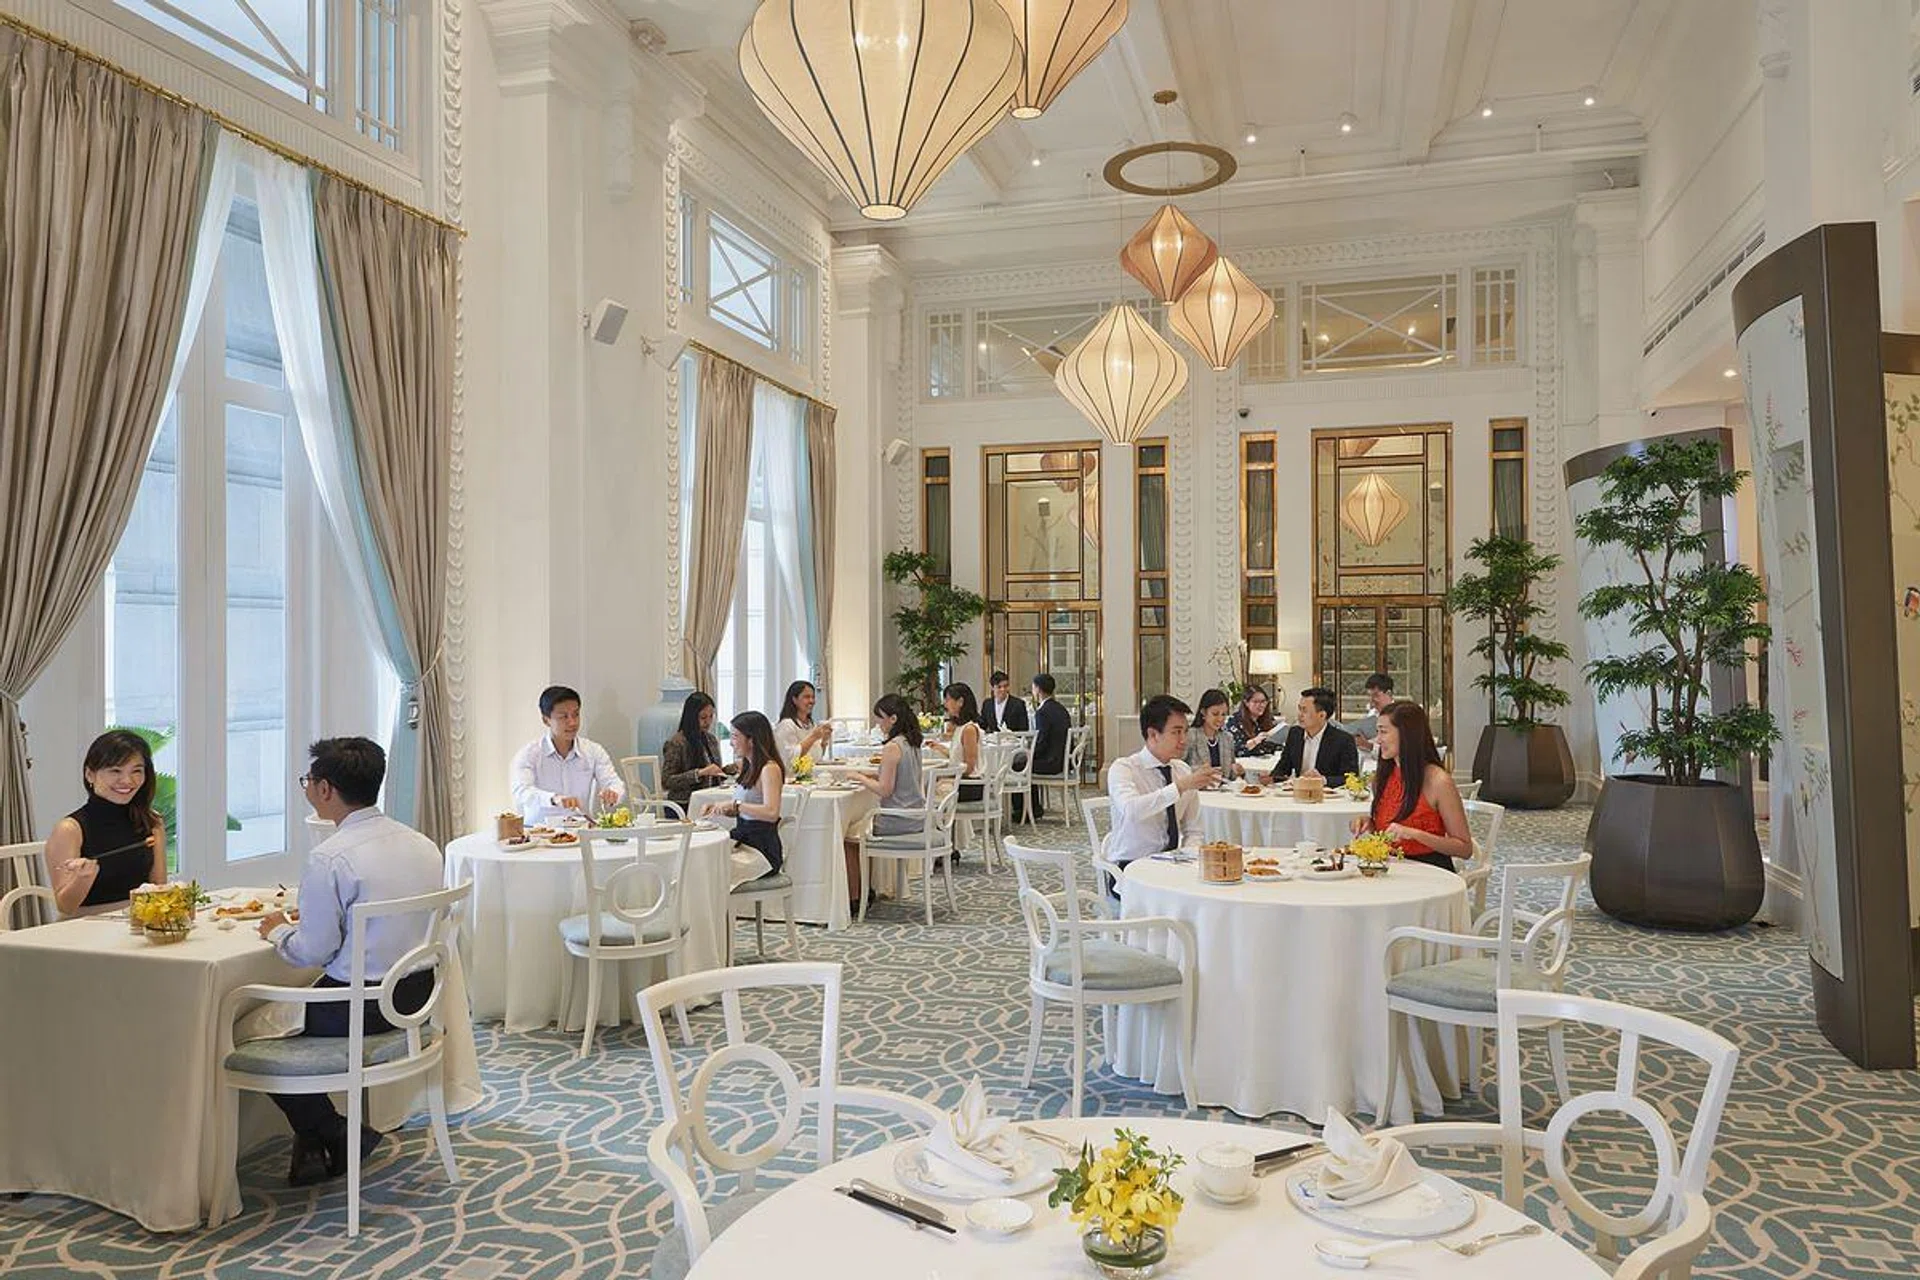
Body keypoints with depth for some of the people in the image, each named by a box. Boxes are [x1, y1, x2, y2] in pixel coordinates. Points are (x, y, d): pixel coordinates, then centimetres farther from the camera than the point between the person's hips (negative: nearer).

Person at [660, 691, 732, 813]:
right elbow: (666, 782, -11)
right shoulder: (675, 743, -7)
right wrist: (700, 773, -19)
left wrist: (729, 769, 3)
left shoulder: (712, 740, 14)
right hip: (685, 807, -5)